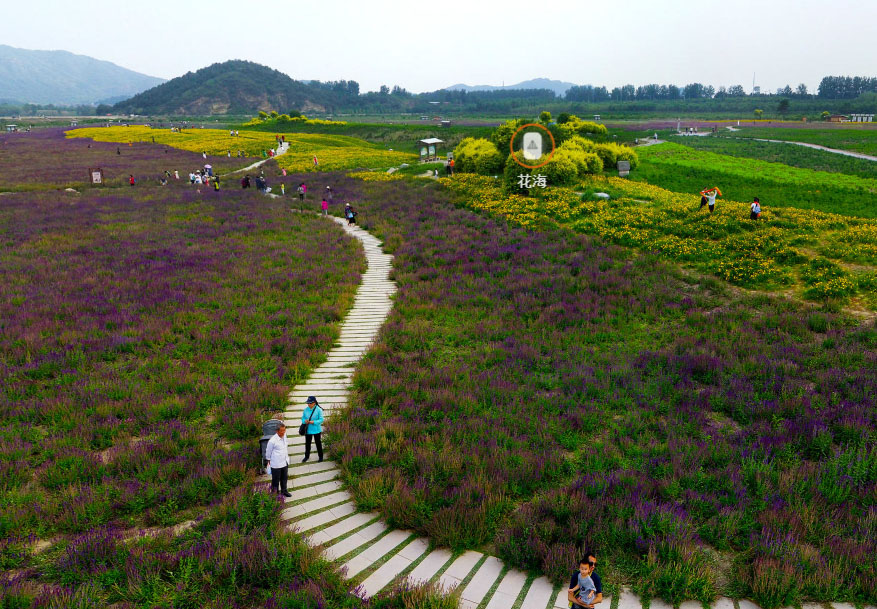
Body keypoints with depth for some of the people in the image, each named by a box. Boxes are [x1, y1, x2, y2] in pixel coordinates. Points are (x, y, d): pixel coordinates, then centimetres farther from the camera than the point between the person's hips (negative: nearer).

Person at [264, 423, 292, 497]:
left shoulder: (284, 436, -5)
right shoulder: (272, 441, -25)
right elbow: (268, 451, -9)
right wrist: (269, 460, 3)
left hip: (285, 462, 6)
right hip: (276, 464, -6)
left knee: (284, 478, 21)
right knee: (276, 479, 11)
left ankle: (284, 491, 39)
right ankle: (274, 492, 30)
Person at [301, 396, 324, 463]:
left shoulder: (319, 410, -14)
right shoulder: (306, 409, -1)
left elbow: (321, 420, -14)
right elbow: (303, 418, 6)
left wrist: (314, 422, -27)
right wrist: (305, 421, -17)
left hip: (316, 430, -4)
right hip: (308, 430, 4)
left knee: (318, 443, 10)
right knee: (307, 443, 14)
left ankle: (320, 456, 26)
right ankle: (307, 456, 31)